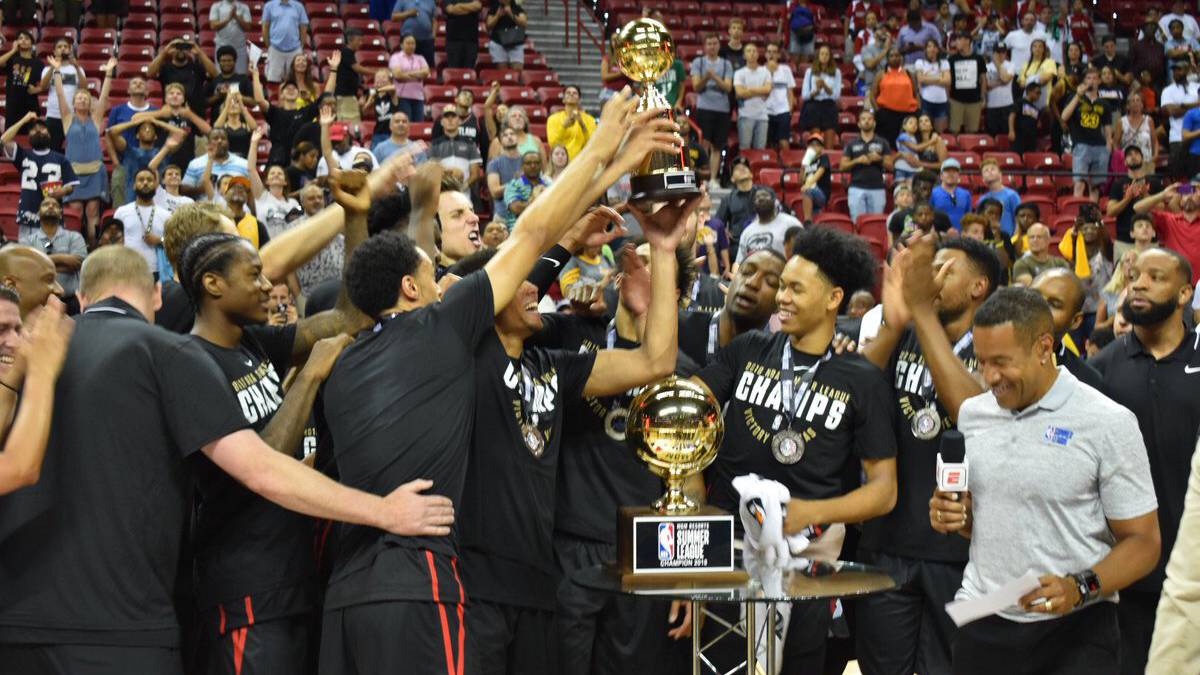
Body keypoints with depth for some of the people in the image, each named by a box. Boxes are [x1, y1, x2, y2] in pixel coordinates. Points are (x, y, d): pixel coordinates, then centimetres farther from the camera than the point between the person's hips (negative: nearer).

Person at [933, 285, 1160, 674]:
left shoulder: (1108, 423, -9)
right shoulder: (972, 414, 6)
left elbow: (1143, 542, -9)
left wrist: (1080, 589, -24)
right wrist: (955, 517, -2)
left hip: (1074, 626, -4)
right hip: (981, 622, 5)